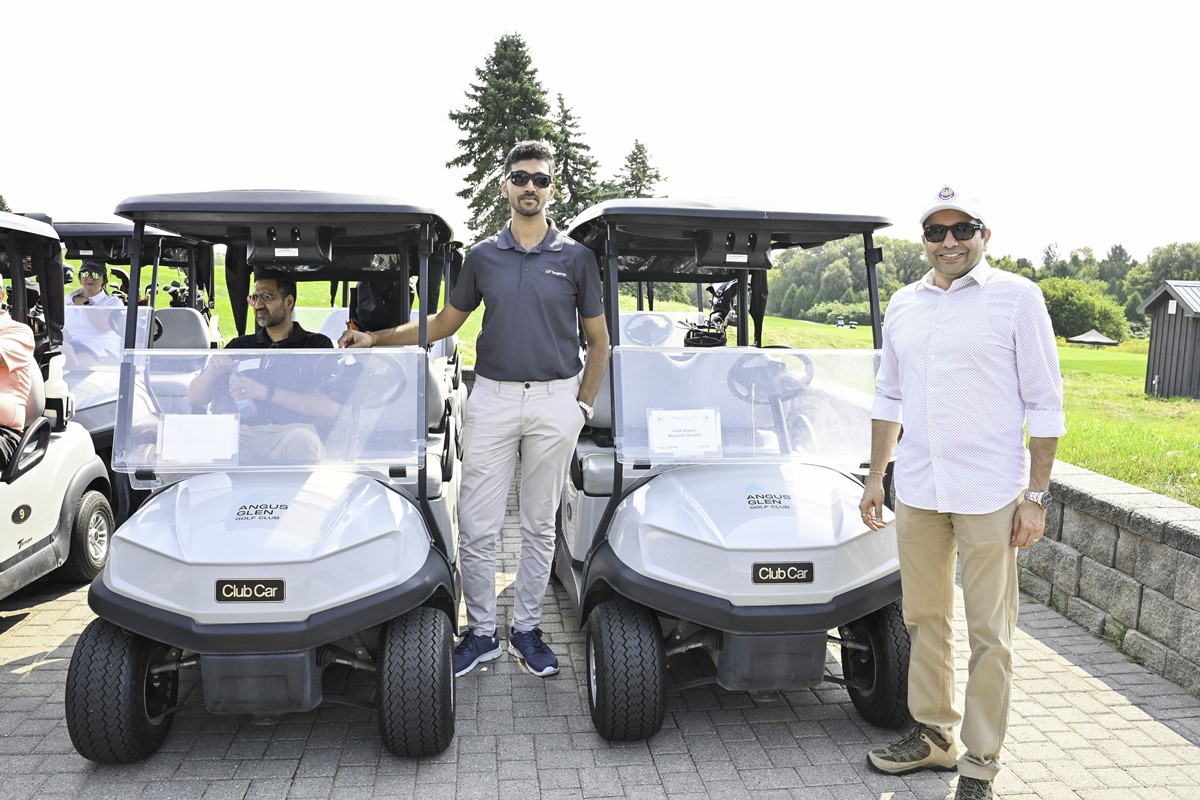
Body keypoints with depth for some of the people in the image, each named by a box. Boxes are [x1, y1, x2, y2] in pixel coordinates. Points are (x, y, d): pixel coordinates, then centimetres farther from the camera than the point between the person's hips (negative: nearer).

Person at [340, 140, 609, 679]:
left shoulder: (576, 258, 2)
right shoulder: (482, 256, 7)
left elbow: (598, 339, 6)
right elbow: (445, 323, 15)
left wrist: (584, 405, 0)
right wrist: (377, 339, 7)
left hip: (555, 399, -1)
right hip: (492, 397, 1)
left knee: (539, 525, 9)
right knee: (477, 527, 1)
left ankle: (526, 629, 23)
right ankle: (481, 631, 18)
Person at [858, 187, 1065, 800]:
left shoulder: (1016, 297, -4)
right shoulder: (903, 305, 10)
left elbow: (1044, 403, -4)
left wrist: (1036, 495, -9)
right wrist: (874, 476, 12)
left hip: (988, 494, -4)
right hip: (917, 491, 5)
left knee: (989, 635, 4)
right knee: (925, 620, 14)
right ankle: (933, 735, 30)